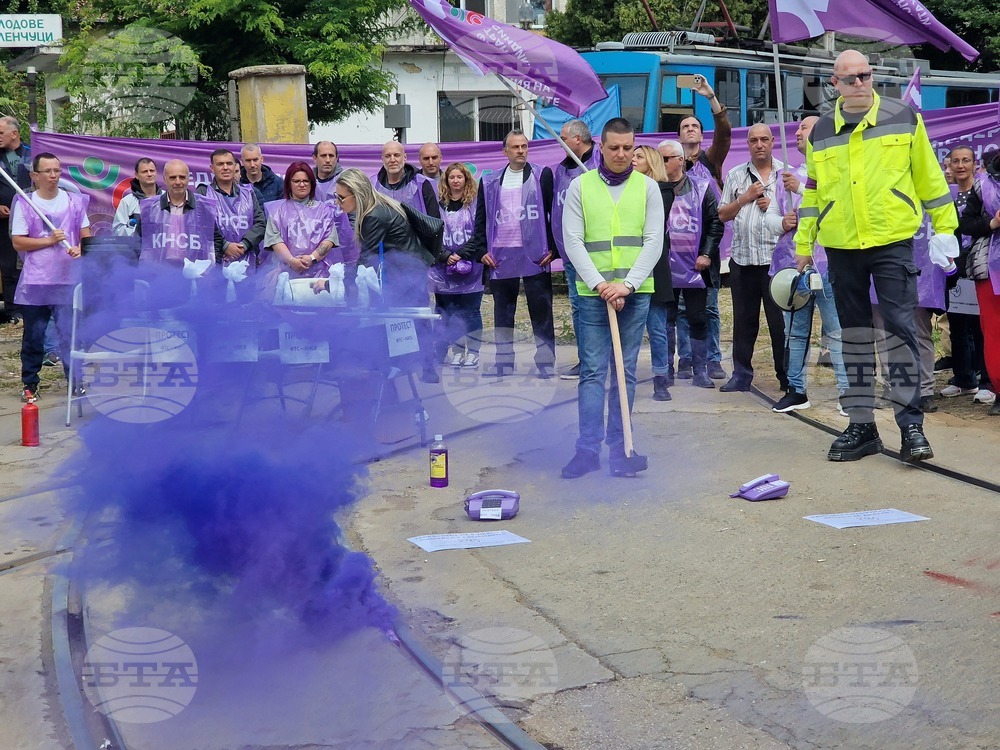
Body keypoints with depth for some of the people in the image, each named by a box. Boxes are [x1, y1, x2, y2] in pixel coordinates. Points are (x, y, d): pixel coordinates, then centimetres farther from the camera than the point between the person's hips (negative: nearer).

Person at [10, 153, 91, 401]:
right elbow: (17, 242, -4)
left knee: (69, 333, -3)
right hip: (35, 282, -1)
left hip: (68, 280, 1)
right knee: (33, 335, 7)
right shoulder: (24, 203, -1)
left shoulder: (74, 201, 5)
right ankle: (29, 384, 17)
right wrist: (49, 241, -14)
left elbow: (86, 234, 11)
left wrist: (81, 249, -10)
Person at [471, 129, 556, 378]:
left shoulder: (542, 175, 3)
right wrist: (482, 250, 3)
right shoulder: (489, 182, 11)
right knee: (502, 311, 8)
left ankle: (546, 362, 4)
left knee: (541, 310, 0)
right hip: (500, 257, 3)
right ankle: (503, 362, 15)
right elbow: (481, 218, 13)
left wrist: (553, 248, -7)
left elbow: (554, 212, 0)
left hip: (534, 254, -3)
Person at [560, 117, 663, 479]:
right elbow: (573, 241, -1)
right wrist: (600, 285, -11)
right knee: (592, 371, -2)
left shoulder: (647, 187, 6)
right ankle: (588, 448, -1)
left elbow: (654, 241, 0)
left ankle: (619, 447, 11)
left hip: (635, 292, 1)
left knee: (626, 372, 6)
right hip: (593, 292, -1)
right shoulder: (580, 186, 3)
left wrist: (627, 285, -11)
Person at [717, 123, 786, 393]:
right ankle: (741, 374, 14)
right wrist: (745, 198, -3)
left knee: (779, 319, -3)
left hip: (775, 257, -3)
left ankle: (786, 376, 5)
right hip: (742, 257, 3)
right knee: (743, 319, 7)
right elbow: (723, 214, 12)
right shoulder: (736, 175, 14)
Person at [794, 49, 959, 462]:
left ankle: (911, 425, -4)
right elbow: (812, 192, 15)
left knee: (900, 327, -9)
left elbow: (929, 176, 5)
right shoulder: (821, 132, 9)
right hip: (841, 247, 3)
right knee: (855, 335, 8)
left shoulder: (903, 118, 1)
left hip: (892, 242, -3)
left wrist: (943, 227, 3)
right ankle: (861, 426, 15)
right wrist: (803, 244, 13)